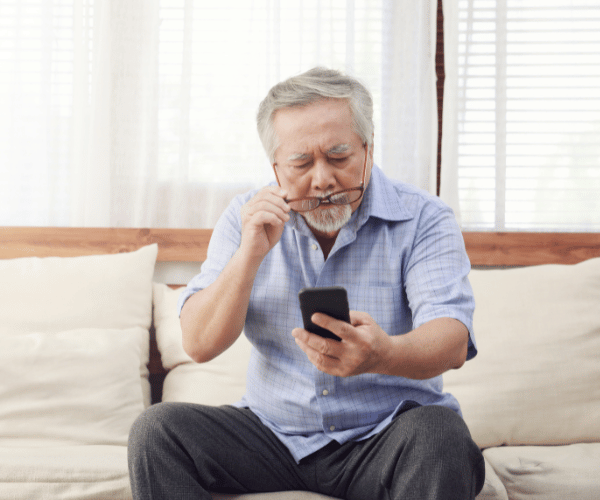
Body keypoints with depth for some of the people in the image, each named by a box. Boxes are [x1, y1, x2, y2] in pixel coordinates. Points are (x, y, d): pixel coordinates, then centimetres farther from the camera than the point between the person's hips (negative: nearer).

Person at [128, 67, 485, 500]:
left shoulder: (423, 218, -7)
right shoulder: (248, 218, 1)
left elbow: (452, 341, -21)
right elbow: (199, 345, -4)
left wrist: (385, 354, -45)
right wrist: (251, 255, -20)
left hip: (386, 437, -2)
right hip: (274, 431, 3)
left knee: (439, 434, -35)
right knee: (158, 429, -19)